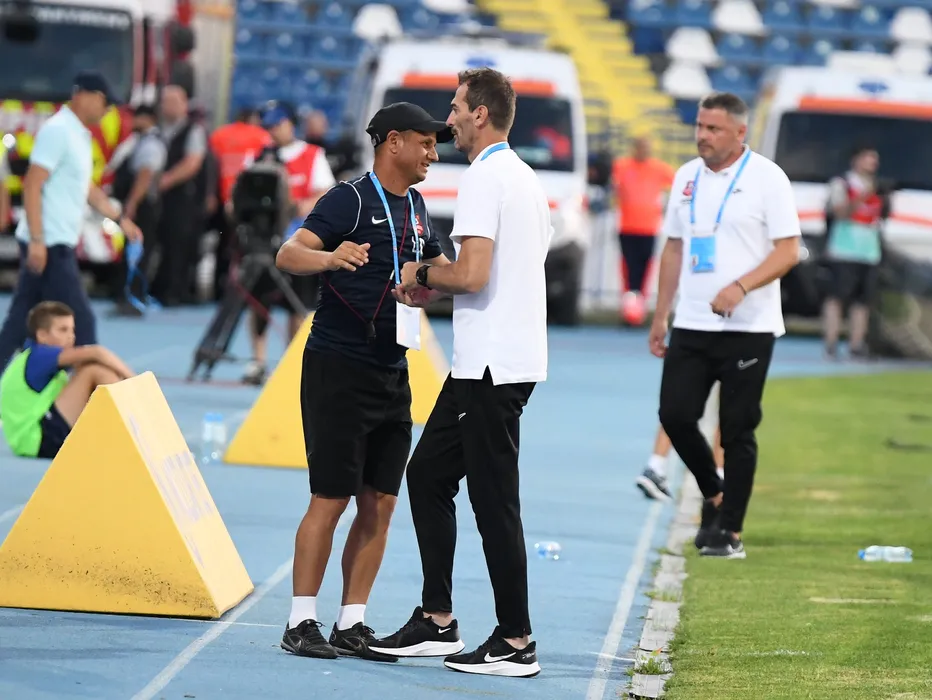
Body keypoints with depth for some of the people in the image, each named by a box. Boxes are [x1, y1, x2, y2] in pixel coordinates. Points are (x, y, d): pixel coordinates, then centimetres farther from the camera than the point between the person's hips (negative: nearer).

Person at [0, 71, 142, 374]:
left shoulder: (78, 134, 15)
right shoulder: (58, 131, -14)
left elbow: (86, 188, 29)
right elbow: (32, 185, -20)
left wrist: (120, 218, 28)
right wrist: (36, 241, -24)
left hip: (59, 244, 9)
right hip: (48, 244, -9)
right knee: (80, 321, -7)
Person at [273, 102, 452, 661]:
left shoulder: (416, 208, 15)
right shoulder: (351, 199, -9)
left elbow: (441, 269, 30)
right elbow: (289, 254, -21)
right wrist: (331, 257, -40)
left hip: (392, 373, 8)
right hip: (339, 368, -8)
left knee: (381, 504, 5)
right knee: (331, 499, -7)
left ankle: (353, 624, 11)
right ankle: (302, 621, 0)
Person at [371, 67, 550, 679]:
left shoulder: (485, 178, -14)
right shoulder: (527, 179, 17)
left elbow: (472, 274, -24)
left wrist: (422, 275, -4)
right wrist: (435, 292, 18)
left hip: (492, 366, -10)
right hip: (489, 361, 10)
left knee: (494, 502, -6)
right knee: (428, 474, 15)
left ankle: (516, 642, -2)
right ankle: (437, 621, 18)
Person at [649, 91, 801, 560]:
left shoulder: (767, 178, -6)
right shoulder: (687, 177, 11)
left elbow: (788, 251, -10)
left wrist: (740, 287, -23)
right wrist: (660, 315, 15)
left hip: (748, 328, -5)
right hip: (691, 326, 5)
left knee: (737, 430, -2)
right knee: (675, 415, -3)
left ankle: (728, 531, 5)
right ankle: (714, 496, 21)